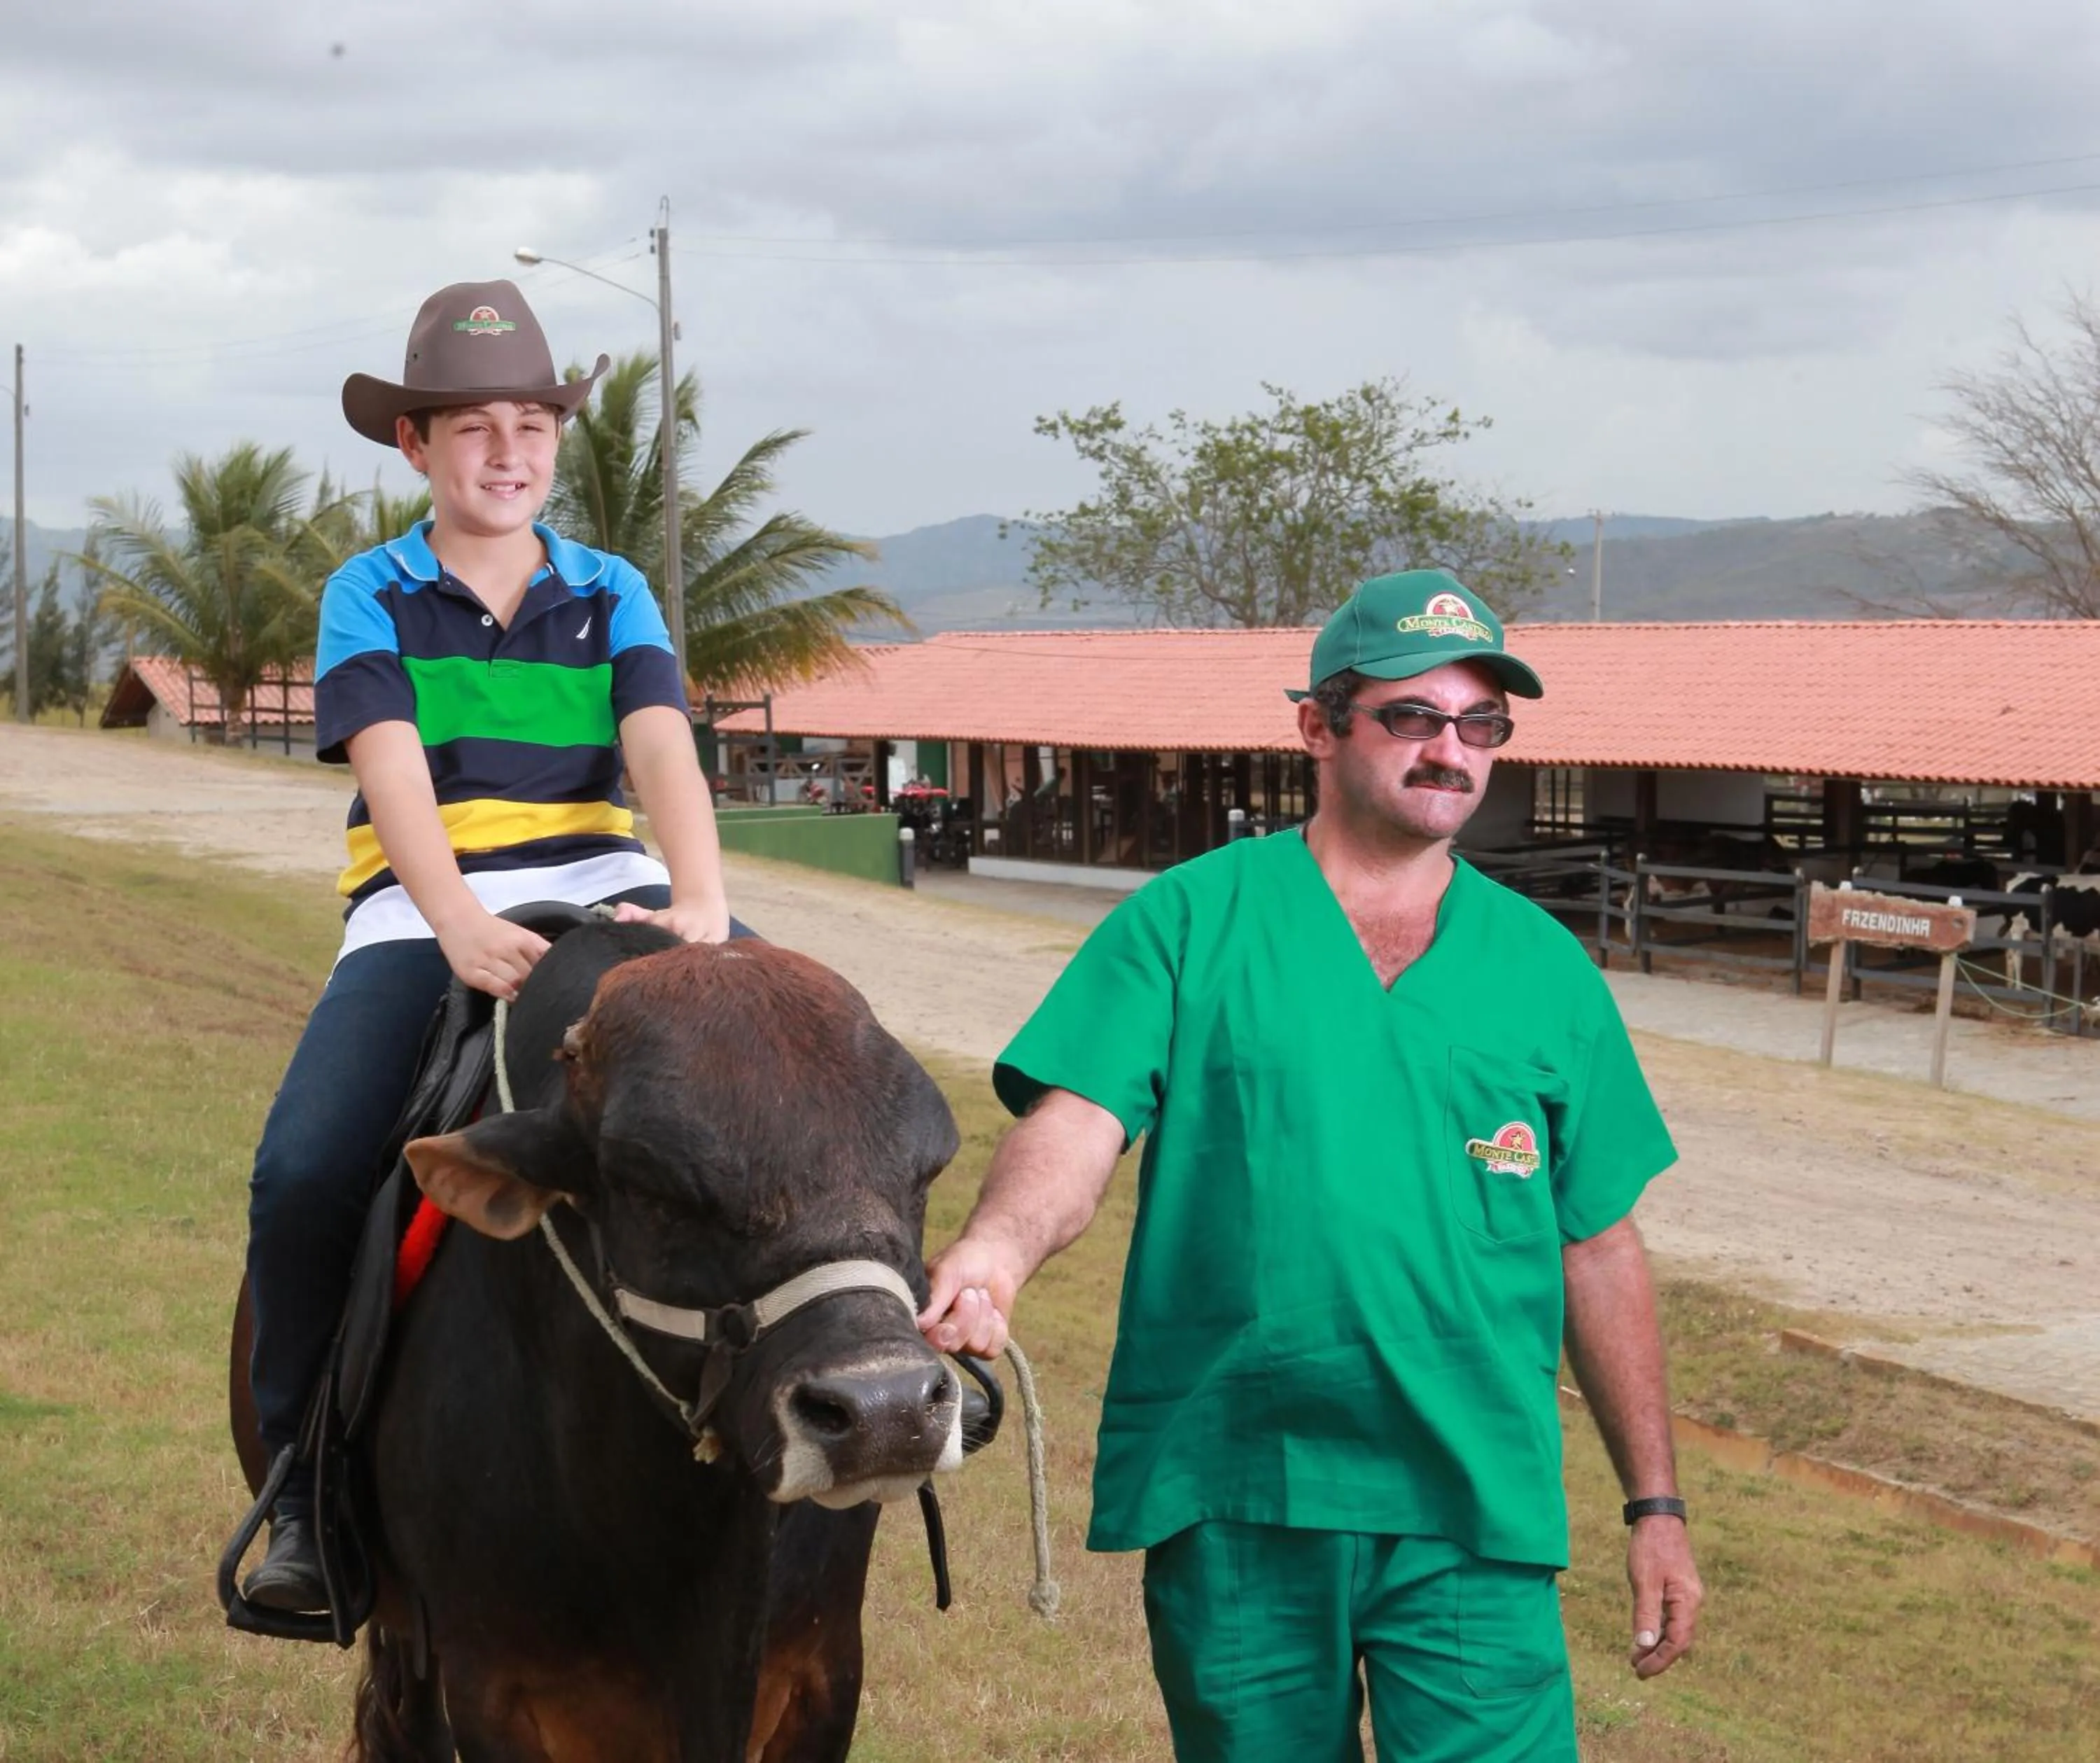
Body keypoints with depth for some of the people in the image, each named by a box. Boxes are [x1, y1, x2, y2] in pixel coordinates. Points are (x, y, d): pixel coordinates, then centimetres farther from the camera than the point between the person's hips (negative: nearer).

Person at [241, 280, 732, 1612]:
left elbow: (664, 750, -5)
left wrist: (702, 905, -26)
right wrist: (460, 927, -30)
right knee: (306, 1169, -24)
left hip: (605, 887, 2)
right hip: (423, 912, -2)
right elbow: (394, 769, -11)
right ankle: (306, 1478, -5)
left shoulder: (612, 595, 13)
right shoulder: (370, 598, 7)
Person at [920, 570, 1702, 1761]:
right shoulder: (1192, 920, 1)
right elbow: (1077, 1124, -10)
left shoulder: (1544, 969, 9)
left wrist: (1657, 1503, 12)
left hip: (1474, 1522, 1)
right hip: (1228, 1506, -1)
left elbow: (1598, 1249, 13)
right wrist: (999, 1247, -33)